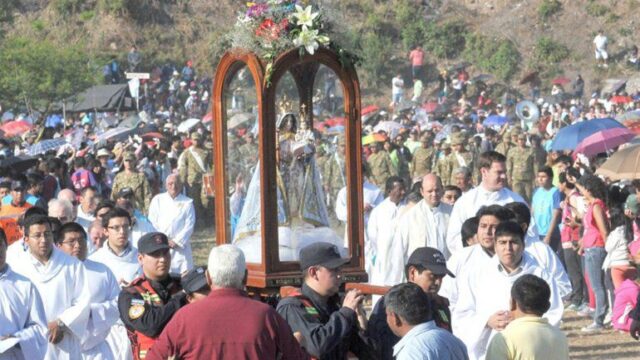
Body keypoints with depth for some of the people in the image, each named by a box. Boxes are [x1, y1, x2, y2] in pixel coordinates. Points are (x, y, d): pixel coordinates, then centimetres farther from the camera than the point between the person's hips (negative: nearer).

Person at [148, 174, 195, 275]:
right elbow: (152, 222, 4)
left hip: (180, 246, -1)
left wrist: (177, 242, -8)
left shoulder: (187, 203, 6)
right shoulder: (157, 200, 10)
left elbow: (189, 226, 1)